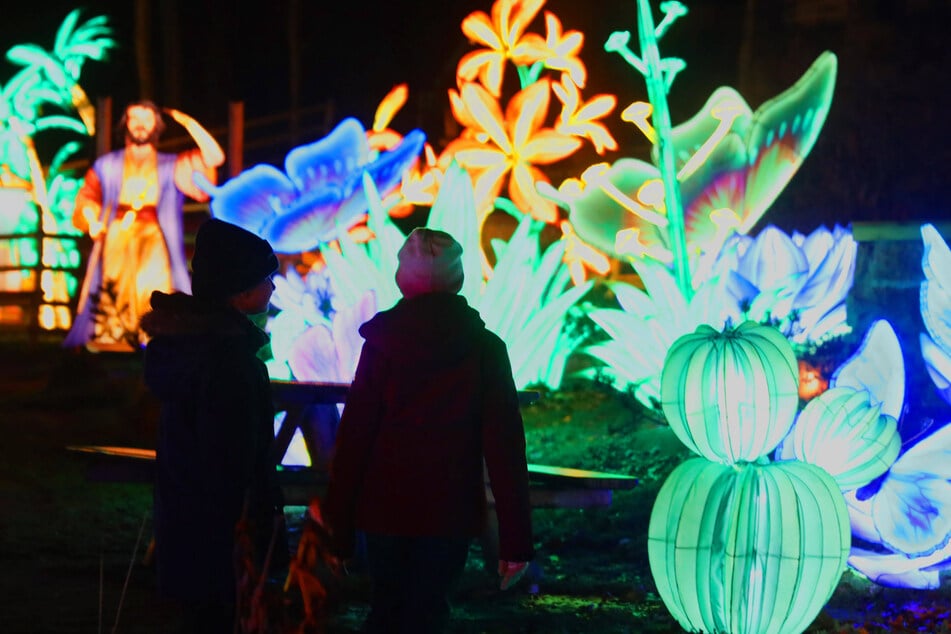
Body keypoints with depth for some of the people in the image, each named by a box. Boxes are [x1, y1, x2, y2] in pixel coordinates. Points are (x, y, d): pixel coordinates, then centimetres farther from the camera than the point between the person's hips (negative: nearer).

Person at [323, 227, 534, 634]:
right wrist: (515, 538, -5)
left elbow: (354, 436, -5)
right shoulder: (485, 349, -4)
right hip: (450, 512, -1)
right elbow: (504, 448, -7)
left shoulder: (382, 343, -4)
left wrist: (338, 524, 2)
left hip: (385, 509, 1)